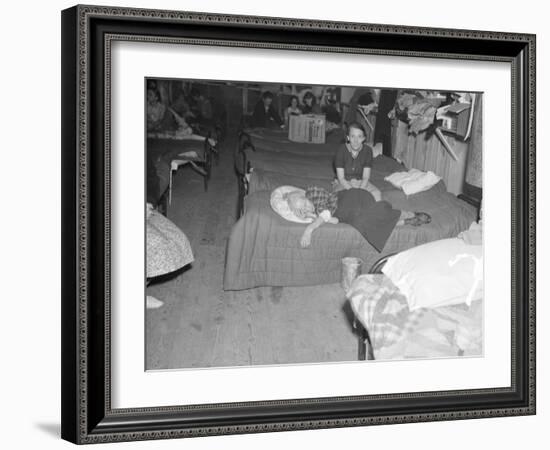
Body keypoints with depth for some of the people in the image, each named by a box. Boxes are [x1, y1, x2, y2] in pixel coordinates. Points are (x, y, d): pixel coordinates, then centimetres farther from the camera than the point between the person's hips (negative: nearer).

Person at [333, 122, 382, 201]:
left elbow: (366, 177, -8)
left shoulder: (367, 151, -10)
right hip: (343, 183, -2)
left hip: (360, 182, 2)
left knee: (377, 194, -24)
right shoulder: (341, 150, -17)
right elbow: (341, 178, -16)